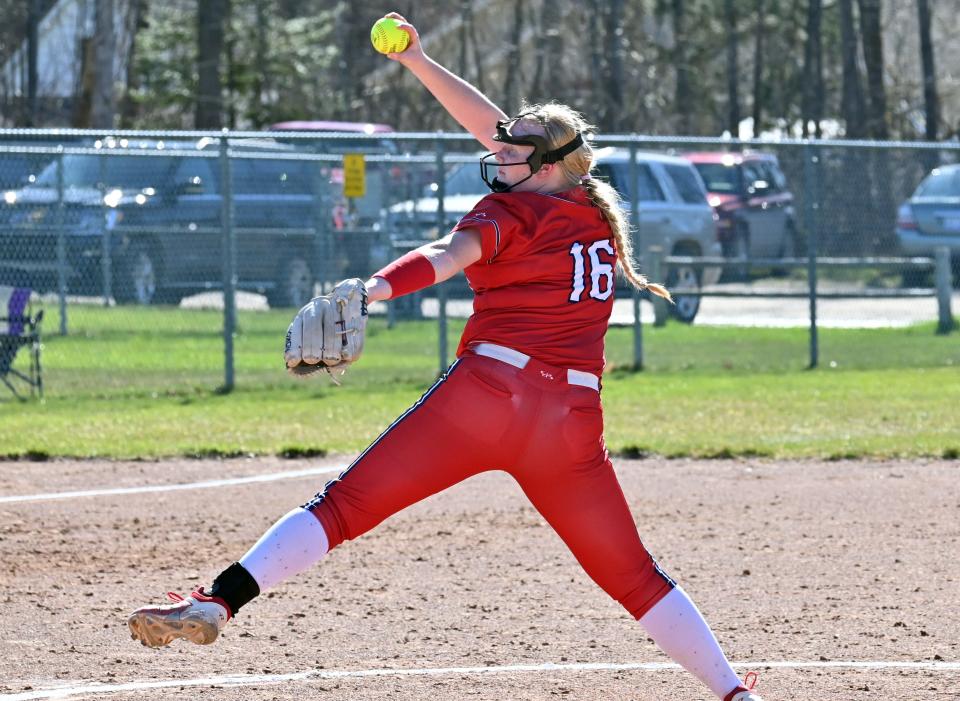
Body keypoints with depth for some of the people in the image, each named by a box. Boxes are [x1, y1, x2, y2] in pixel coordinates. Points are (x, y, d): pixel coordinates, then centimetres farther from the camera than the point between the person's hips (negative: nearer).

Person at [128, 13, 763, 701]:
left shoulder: (512, 213, 4)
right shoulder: (599, 214, 20)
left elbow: (450, 254, -19)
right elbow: (497, 129, 28)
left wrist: (374, 288, -36)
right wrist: (420, 63, 30)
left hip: (487, 391, -5)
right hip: (573, 420, 5)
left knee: (343, 507, -6)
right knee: (633, 573, 15)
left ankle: (220, 600, -19)